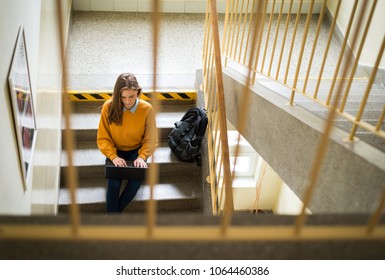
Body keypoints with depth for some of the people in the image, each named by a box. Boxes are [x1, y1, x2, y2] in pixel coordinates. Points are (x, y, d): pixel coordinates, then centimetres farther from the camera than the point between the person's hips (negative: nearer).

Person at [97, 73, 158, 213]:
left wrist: (141, 156, -26)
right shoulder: (109, 107, -16)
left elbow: (150, 139, -9)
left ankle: (115, 211, -11)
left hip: (136, 151, 0)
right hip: (116, 151, 0)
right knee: (114, 179, -28)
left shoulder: (147, 109, -17)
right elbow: (103, 138, -10)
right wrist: (113, 156, -25)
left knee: (137, 178, -29)